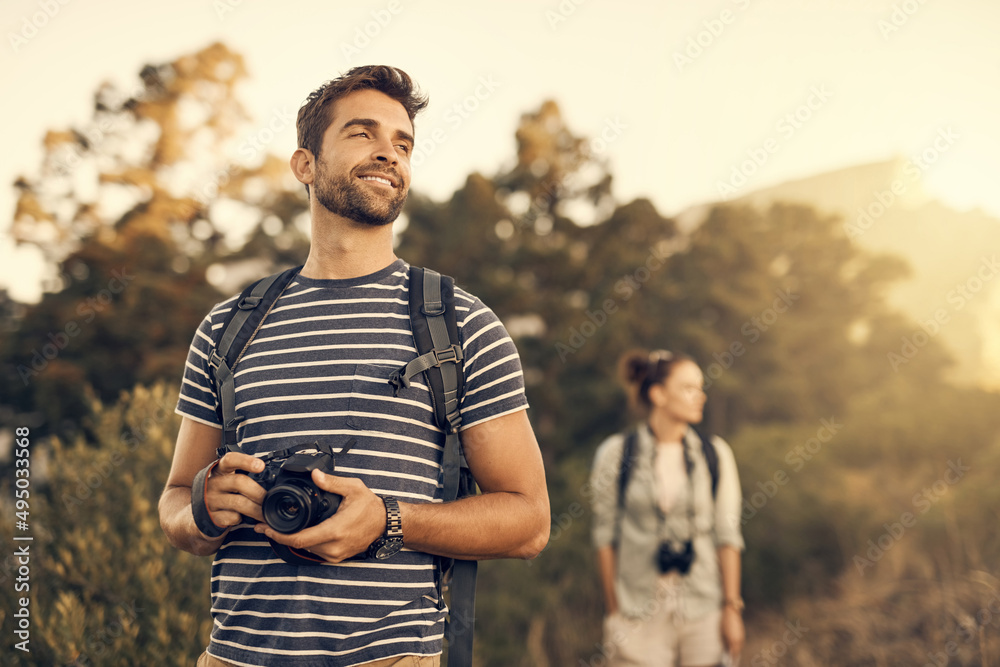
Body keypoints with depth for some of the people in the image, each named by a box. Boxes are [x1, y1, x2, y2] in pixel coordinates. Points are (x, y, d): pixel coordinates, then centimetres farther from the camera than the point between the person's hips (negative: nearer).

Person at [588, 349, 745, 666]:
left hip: (704, 613, 2)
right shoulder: (615, 454, -2)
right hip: (639, 615, -1)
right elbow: (605, 536, 1)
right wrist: (612, 613, 1)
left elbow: (728, 535, 4)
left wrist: (732, 607, 1)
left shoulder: (715, 454, 3)